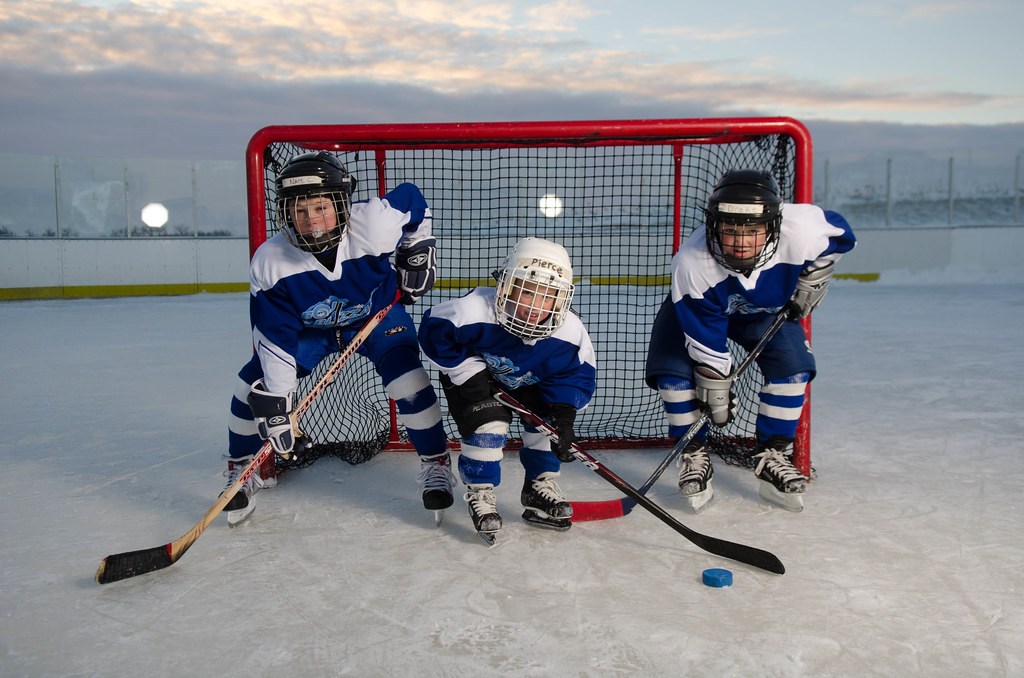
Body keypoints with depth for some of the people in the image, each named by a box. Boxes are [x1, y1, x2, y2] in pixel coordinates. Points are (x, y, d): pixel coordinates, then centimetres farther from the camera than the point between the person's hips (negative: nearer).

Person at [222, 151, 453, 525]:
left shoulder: (373, 223, -34)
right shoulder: (270, 263, -29)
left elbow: (412, 198, -11)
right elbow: (276, 339, -23)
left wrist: (419, 249, -9)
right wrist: (275, 402, -26)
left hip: (377, 315, -1)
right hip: (308, 327, 1)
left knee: (410, 381, -21)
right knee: (255, 384, -8)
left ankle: (436, 465, 2)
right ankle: (242, 470, 17)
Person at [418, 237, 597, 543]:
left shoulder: (570, 332, -29)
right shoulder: (473, 310, -40)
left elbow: (578, 374, -15)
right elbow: (434, 329, -24)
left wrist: (565, 411, -31)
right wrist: (469, 372, -26)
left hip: (529, 381, 4)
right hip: (472, 376, -4)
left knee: (548, 418, -10)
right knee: (488, 424, -22)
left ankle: (540, 486, 12)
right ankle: (480, 494, 2)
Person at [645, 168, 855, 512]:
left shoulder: (802, 230, -36)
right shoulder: (692, 266, -40)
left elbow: (840, 234, -8)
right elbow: (707, 347, -30)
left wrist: (811, 281, -10)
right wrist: (717, 394, -23)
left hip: (768, 309, 2)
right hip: (700, 310, -2)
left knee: (791, 364, -17)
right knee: (673, 368, -20)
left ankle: (771, 457, 0)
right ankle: (694, 455, -1)